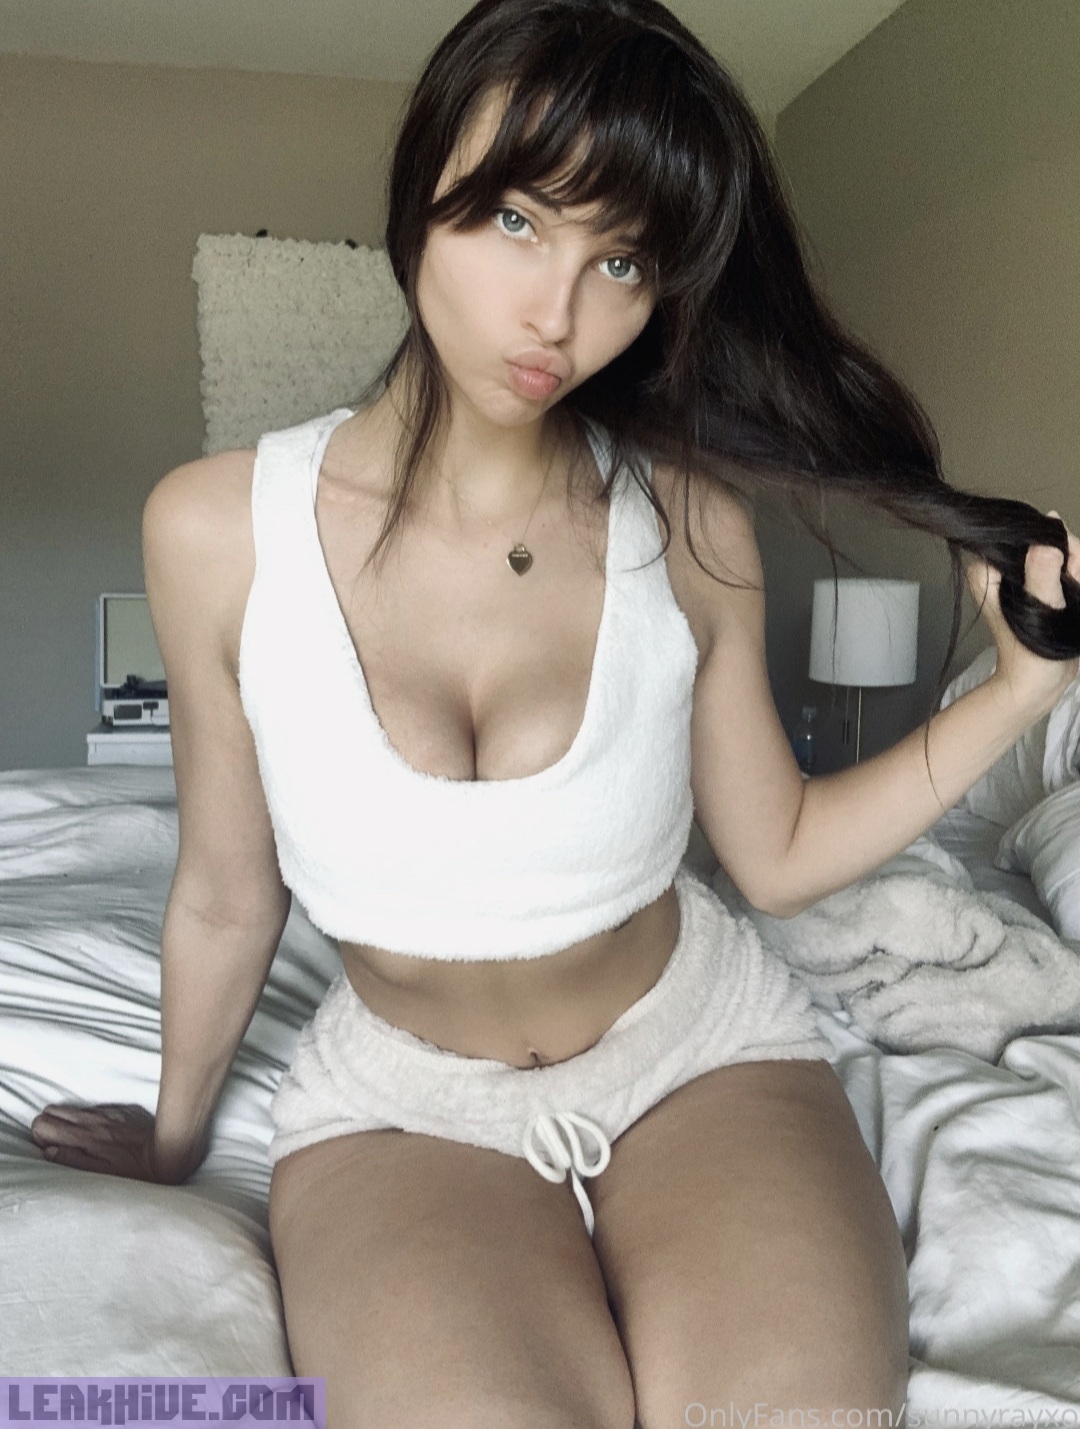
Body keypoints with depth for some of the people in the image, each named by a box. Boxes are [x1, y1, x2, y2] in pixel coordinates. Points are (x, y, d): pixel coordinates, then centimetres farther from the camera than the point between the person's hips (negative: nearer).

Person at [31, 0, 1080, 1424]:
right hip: (401, 1094, 0)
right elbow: (225, 897, 0)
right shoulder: (219, 530, -13)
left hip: (704, 1046, 2)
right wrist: (176, 1134, 15)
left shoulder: (686, 524, -11)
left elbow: (780, 854, 0)